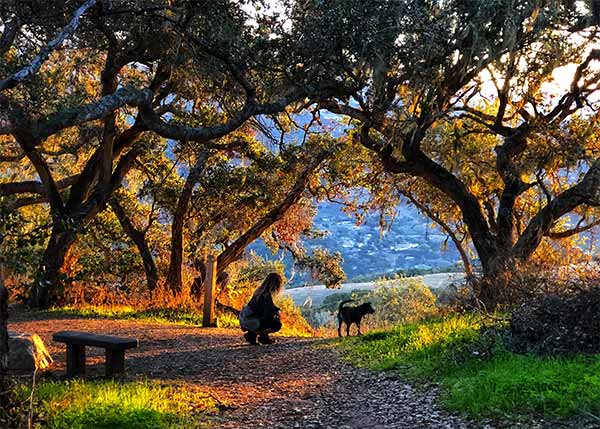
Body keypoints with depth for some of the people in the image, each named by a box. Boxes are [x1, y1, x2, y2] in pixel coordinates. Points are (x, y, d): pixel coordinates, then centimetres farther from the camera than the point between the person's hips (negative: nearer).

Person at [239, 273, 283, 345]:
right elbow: (268, 317, -21)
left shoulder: (260, 291, 5)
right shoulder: (266, 296, -22)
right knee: (277, 325, -7)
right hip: (250, 322, -9)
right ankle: (252, 334, 0)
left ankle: (263, 336, 16)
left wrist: (276, 310, 10)